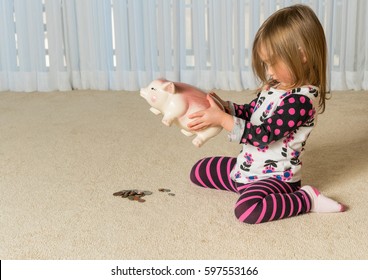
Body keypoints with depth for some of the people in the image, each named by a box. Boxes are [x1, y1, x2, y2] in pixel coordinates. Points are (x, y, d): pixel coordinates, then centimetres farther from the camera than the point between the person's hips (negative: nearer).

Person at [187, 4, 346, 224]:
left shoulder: (301, 100, -26)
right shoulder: (276, 85, 3)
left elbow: (263, 136, -28)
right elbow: (250, 112, 15)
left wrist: (222, 119, -25)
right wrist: (224, 106, -4)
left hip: (276, 175, -9)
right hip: (247, 165, 9)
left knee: (247, 210, -37)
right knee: (198, 171, 15)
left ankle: (307, 199, -14)